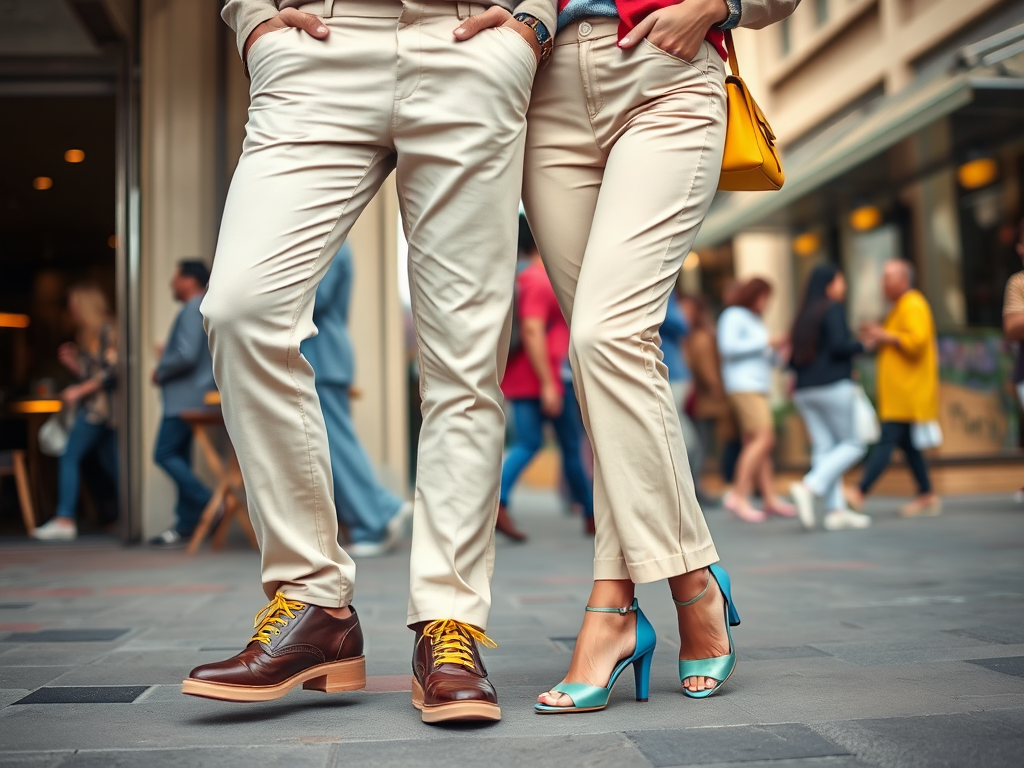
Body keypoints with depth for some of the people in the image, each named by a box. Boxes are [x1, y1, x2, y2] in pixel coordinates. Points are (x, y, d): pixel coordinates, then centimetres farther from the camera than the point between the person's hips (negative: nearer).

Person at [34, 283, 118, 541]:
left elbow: (112, 370, -15)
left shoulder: (106, 329, -7)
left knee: (70, 458, -12)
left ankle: (65, 520, -14)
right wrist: (72, 363, 6)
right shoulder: (86, 334, 21)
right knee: (110, 464, 8)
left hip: (99, 405, -9)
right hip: (92, 407, 9)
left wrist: (79, 391, -15)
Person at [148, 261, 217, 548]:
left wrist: (160, 371, -9)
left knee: (165, 455, -8)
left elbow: (186, 355, -24)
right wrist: (167, 355, 12)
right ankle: (187, 523, 11)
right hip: (186, 396, 10)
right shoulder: (200, 309, 19)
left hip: (185, 397, -10)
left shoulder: (193, 309, -14)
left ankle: (209, 506, -9)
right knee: (178, 457, 10)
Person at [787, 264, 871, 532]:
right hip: (833, 387, -7)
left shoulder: (803, 314, 16)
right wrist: (861, 346, 1)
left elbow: (793, 359, 15)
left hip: (804, 390, 8)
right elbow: (839, 346, -17)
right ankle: (808, 487, -18)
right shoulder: (834, 309, -5)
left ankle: (837, 510, -1)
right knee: (851, 445, 0)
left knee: (823, 447, 3)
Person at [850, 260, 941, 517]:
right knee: (907, 443, 10)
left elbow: (917, 340, -24)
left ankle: (859, 493, -20)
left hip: (907, 391, -10)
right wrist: (876, 341, 12)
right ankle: (927, 496, 15)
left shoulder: (913, 305, -11)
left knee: (887, 440, -14)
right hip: (899, 390, 10)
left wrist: (885, 336, -14)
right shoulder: (899, 307, 21)